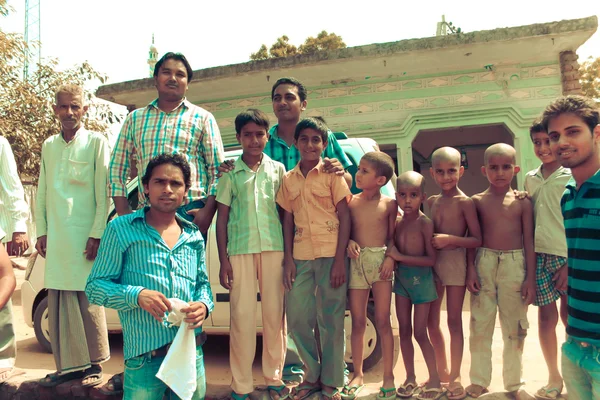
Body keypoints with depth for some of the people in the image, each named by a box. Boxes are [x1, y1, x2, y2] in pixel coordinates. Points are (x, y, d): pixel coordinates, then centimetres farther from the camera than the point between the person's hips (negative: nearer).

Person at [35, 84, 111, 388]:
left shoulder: (96, 142, -1)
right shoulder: (48, 146, 14)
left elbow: (103, 193, -6)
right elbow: (42, 193, 15)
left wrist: (97, 234, -11)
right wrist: (42, 232, 9)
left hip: (85, 236, -4)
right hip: (55, 238, 5)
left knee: (88, 301, 2)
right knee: (58, 303, 7)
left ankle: (93, 365, 14)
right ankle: (67, 365, 19)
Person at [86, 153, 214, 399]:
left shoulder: (194, 237, 9)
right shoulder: (121, 229, -3)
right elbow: (95, 286, -3)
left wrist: (204, 305, -6)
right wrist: (136, 295, -20)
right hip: (144, 358, -4)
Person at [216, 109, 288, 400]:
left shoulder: (277, 169, 9)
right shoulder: (230, 172, 7)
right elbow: (222, 217, 7)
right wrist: (223, 259, 0)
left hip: (274, 248, 1)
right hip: (240, 251, 0)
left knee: (275, 314, 6)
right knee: (242, 317, 1)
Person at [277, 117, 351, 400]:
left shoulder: (332, 173, 1)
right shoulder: (288, 179, 11)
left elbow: (345, 216, -3)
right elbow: (287, 220, 10)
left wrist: (339, 260, -10)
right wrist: (288, 259, 1)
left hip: (330, 254, -3)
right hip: (300, 256, 4)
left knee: (330, 321, 3)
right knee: (297, 319, 7)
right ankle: (313, 376, 27)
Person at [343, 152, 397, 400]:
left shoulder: (389, 204, 1)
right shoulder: (350, 202, 4)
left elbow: (392, 236, 2)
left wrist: (390, 257, -13)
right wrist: (349, 242, -13)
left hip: (380, 260, -1)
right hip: (357, 261, 2)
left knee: (382, 321, 4)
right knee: (358, 322, 8)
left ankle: (388, 376, 17)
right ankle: (358, 374, 22)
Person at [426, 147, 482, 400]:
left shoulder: (465, 202, -8)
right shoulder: (431, 201, 7)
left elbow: (477, 240, -11)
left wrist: (450, 239, -22)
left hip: (455, 262, -5)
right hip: (433, 263, 6)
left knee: (454, 321, 3)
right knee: (431, 322, 12)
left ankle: (455, 377, 18)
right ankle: (442, 372, 30)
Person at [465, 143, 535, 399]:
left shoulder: (522, 202, 0)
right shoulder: (477, 201, 1)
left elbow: (529, 241, 2)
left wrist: (531, 278, -1)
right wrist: (471, 269, -6)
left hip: (515, 265, 0)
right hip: (484, 264, 0)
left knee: (515, 327, 10)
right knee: (480, 325, 6)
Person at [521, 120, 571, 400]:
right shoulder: (530, 178, 9)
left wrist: (572, 263, -10)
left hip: (568, 257, -3)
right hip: (538, 256, 3)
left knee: (569, 318, 5)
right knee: (546, 317, 8)